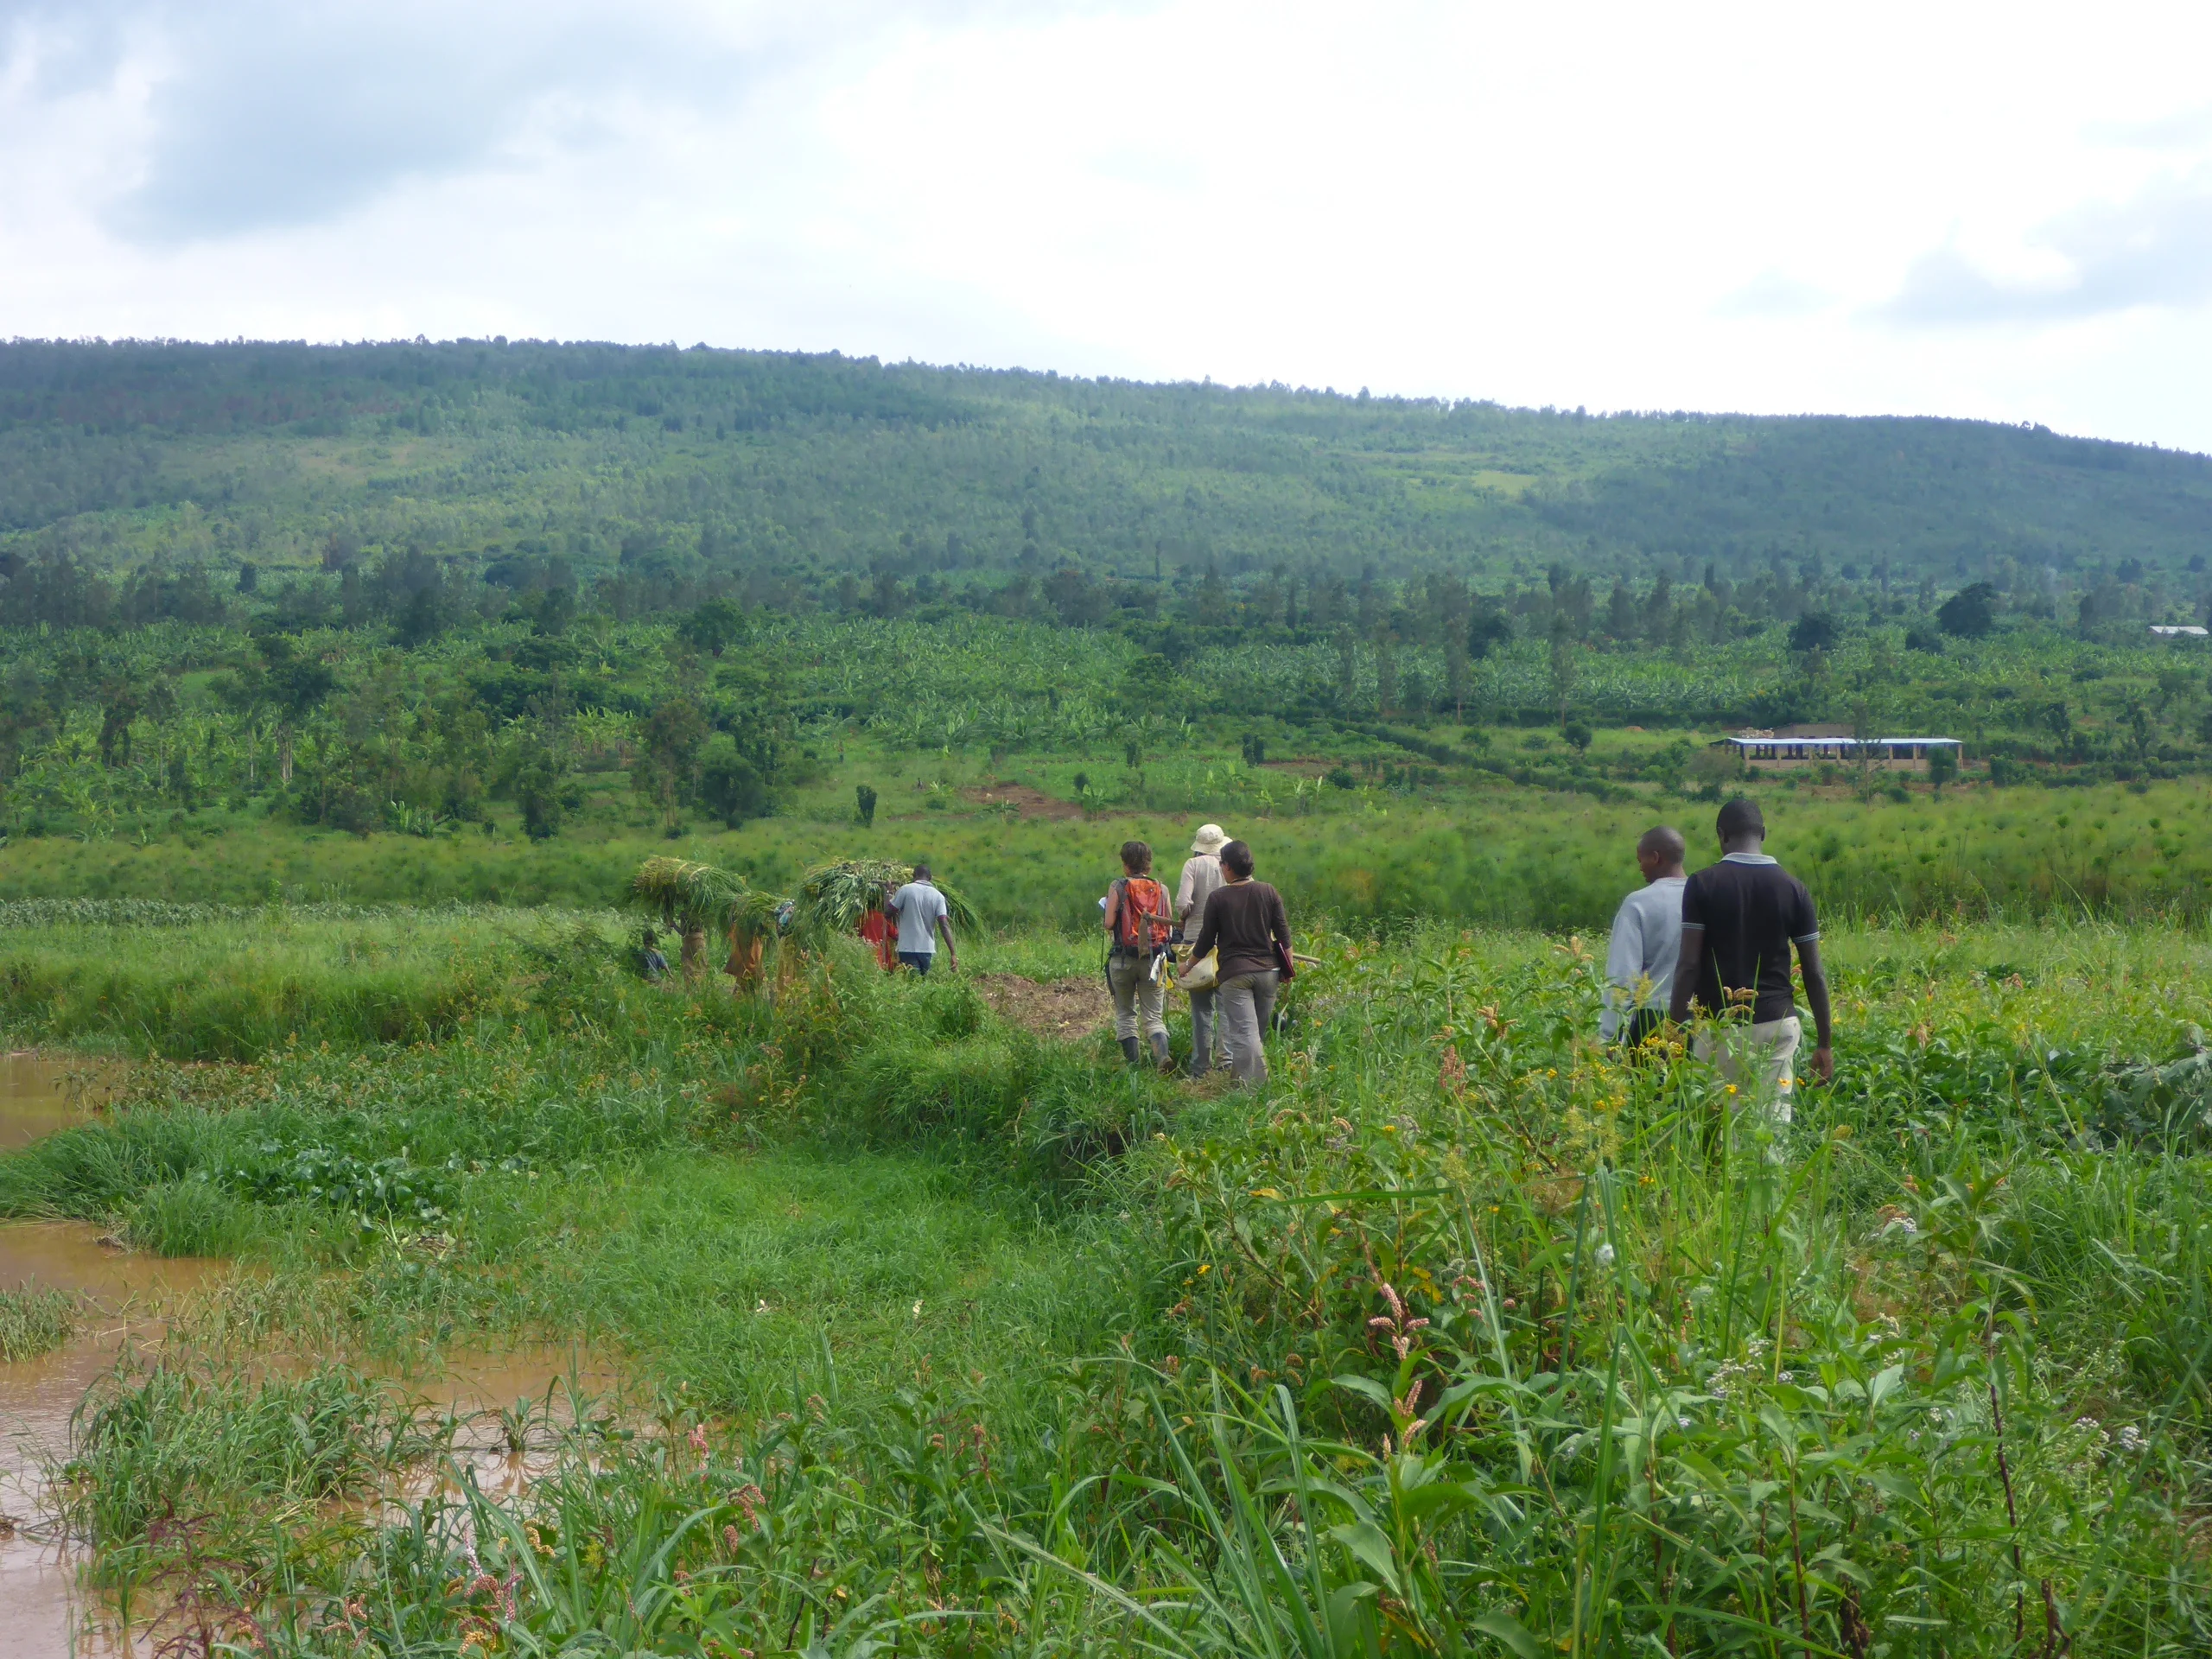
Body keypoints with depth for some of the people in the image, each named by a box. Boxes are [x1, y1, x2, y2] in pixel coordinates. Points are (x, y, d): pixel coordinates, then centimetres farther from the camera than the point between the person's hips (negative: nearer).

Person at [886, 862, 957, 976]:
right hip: (927, 949, 3)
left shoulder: (905, 890, -5)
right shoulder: (938, 896, 2)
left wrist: (890, 897, 20)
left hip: (908, 948, -3)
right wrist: (953, 954, -6)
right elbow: (945, 926, -5)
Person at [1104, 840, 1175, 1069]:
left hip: (1122, 958, -2)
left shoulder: (1117, 888, -5)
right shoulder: (1161, 890, 3)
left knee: (1125, 1014, 13)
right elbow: (1169, 926, 1)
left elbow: (1109, 923, -13)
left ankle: (1134, 1063, 6)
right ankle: (1162, 1054, -21)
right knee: (1154, 1016, 4)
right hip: (1154, 959, 2)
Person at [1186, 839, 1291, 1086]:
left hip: (1235, 973, -4)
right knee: (1260, 1033, 15)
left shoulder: (1218, 897, -4)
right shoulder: (1269, 893, 4)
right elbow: (1284, 936, 4)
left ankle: (1254, 1085, -19)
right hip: (1267, 971, 4)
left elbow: (1207, 940, 3)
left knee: (1244, 1033, -8)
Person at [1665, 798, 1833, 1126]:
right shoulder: (1793, 889, 4)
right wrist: (1825, 1042, 11)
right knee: (1775, 1121, 2)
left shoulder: (1702, 885, -3)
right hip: (1778, 1023, 2)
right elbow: (1814, 973, 4)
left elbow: (1689, 965, -8)